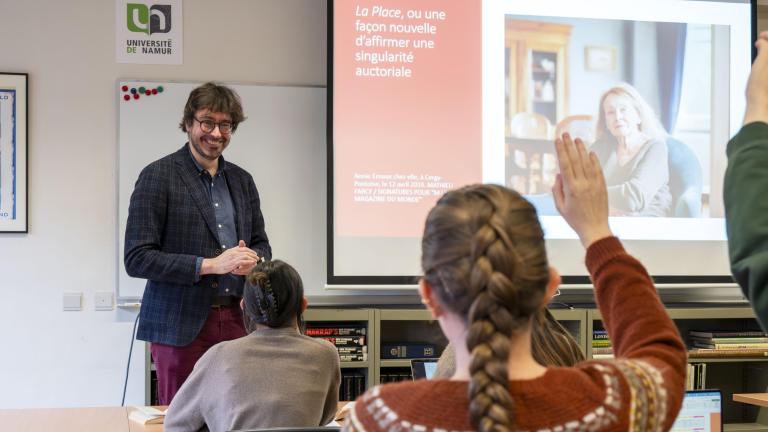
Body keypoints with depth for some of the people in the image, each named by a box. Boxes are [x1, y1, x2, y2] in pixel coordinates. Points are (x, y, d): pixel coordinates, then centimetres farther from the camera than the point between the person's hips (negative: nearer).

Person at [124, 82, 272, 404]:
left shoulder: (242, 180, 13)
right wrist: (210, 265, -17)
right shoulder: (158, 176, -4)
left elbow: (261, 244, 20)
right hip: (181, 326, -4)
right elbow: (136, 259, -10)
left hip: (235, 321, 5)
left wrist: (252, 259, -5)